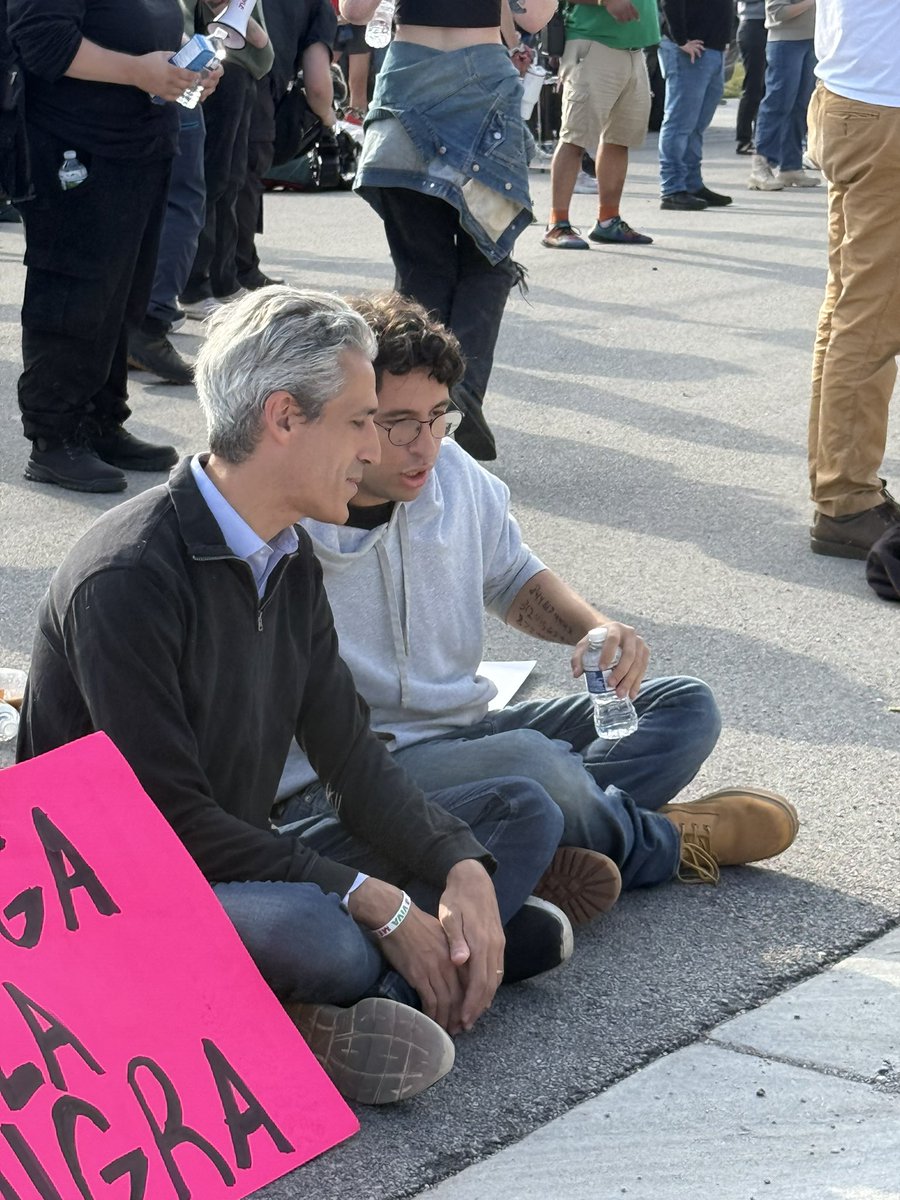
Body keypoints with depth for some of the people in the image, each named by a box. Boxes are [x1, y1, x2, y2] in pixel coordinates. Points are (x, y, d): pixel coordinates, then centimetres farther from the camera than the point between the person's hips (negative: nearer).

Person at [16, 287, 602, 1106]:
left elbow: (352, 756, 6)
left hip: (244, 874, 10)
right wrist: (377, 903, -23)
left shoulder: (290, 563, 8)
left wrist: (463, 871, -11)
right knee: (321, 935, -41)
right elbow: (172, 818, -23)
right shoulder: (124, 582, -20)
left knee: (523, 814, 2)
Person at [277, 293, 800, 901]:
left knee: (685, 709, 4)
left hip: (464, 732, 8)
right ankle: (658, 842, -3)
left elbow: (512, 576, 20)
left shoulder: (452, 471, 1)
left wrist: (593, 626, -1)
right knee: (526, 761, -35)